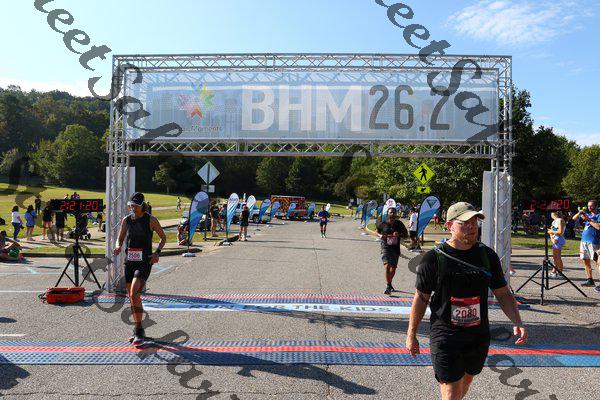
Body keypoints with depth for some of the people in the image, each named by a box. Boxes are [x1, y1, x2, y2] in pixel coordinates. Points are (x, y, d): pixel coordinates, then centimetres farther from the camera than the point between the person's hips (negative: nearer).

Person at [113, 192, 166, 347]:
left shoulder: (151, 220, -4)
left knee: (134, 294, -21)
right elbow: (120, 238, 15)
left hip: (144, 262, -5)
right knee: (132, 297, 11)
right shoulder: (126, 220, 7)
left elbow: (163, 237, 5)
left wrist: (157, 252, -10)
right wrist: (118, 247, -8)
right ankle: (138, 331, 26)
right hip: (129, 261, 5)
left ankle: (139, 331, -10)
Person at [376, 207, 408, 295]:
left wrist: (399, 235, -17)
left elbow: (406, 235, 3)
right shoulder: (383, 224, -4)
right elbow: (377, 232, 12)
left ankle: (390, 284, 38)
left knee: (393, 268, 13)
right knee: (387, 266, -21)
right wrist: (380, 235, -10)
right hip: (386, 247, -3)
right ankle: (388, 287, -15)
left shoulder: (399, 224, -1)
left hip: (396, 248, 3)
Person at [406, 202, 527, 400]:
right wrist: (411, 335, 0)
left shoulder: (488, 255, 0)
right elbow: (421, 298, -3)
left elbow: (503, 294, 6)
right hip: (445, 337, -4)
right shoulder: (434, 258, -11)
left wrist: (517, 323, -9)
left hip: (479, 337, 4)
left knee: (466, 381, 22)